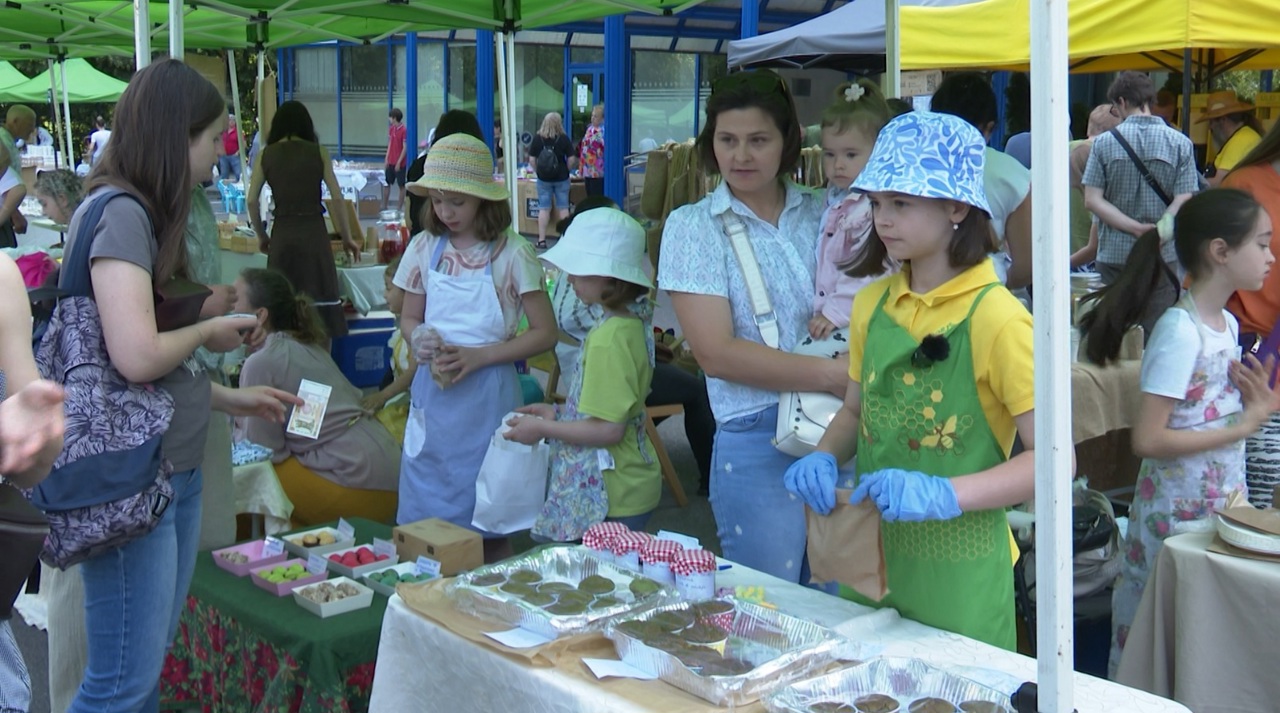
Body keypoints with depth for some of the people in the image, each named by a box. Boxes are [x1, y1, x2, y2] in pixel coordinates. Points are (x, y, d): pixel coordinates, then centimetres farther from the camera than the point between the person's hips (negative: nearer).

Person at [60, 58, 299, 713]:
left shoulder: (145, 214, 12)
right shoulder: (118, 212, -16)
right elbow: (136, 357, -26)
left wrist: (228, 399, 21)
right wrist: (208, 332, -8)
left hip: (176, 471, 9)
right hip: (130, 480, -9)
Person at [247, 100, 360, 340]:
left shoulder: (266, 155, 5)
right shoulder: (318, 152, 2)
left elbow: (252, 200, 2)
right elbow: (337, 198, -1)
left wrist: (261, 236, 16)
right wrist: (347, 238, 7)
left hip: (282, 234, 2)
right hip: (313, 232, -1)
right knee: (320, 304, 2)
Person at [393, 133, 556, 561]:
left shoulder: (511, 254, -8)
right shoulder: (425, 248, 4)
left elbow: (545, 333, -8)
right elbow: (409, 319, 14)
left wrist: (476, 357, -16)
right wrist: (421, 340, -9)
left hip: (487, 394, -4)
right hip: (432, 393, 4)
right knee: (422, 522, 8)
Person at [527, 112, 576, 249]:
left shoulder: (537, 139, -5)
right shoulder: (564, 138, -7)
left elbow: (532, 159, -4)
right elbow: (571, 159, -7)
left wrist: (537, 171, 10)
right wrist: (566, 170, 9)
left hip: (543, 178, 1)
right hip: (561, 178, -1)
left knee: (544, 208, 6)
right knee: (563, 208, 8)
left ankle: (542, 240, 6)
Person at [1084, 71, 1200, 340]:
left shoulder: (1104, 142, -1)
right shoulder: (1180, 143, -2)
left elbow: (1092, 200, -7)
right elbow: (1183, 201, -9)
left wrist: (1136, 227, -10)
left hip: (1113, 255, 1)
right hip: (1162, 255, -1)